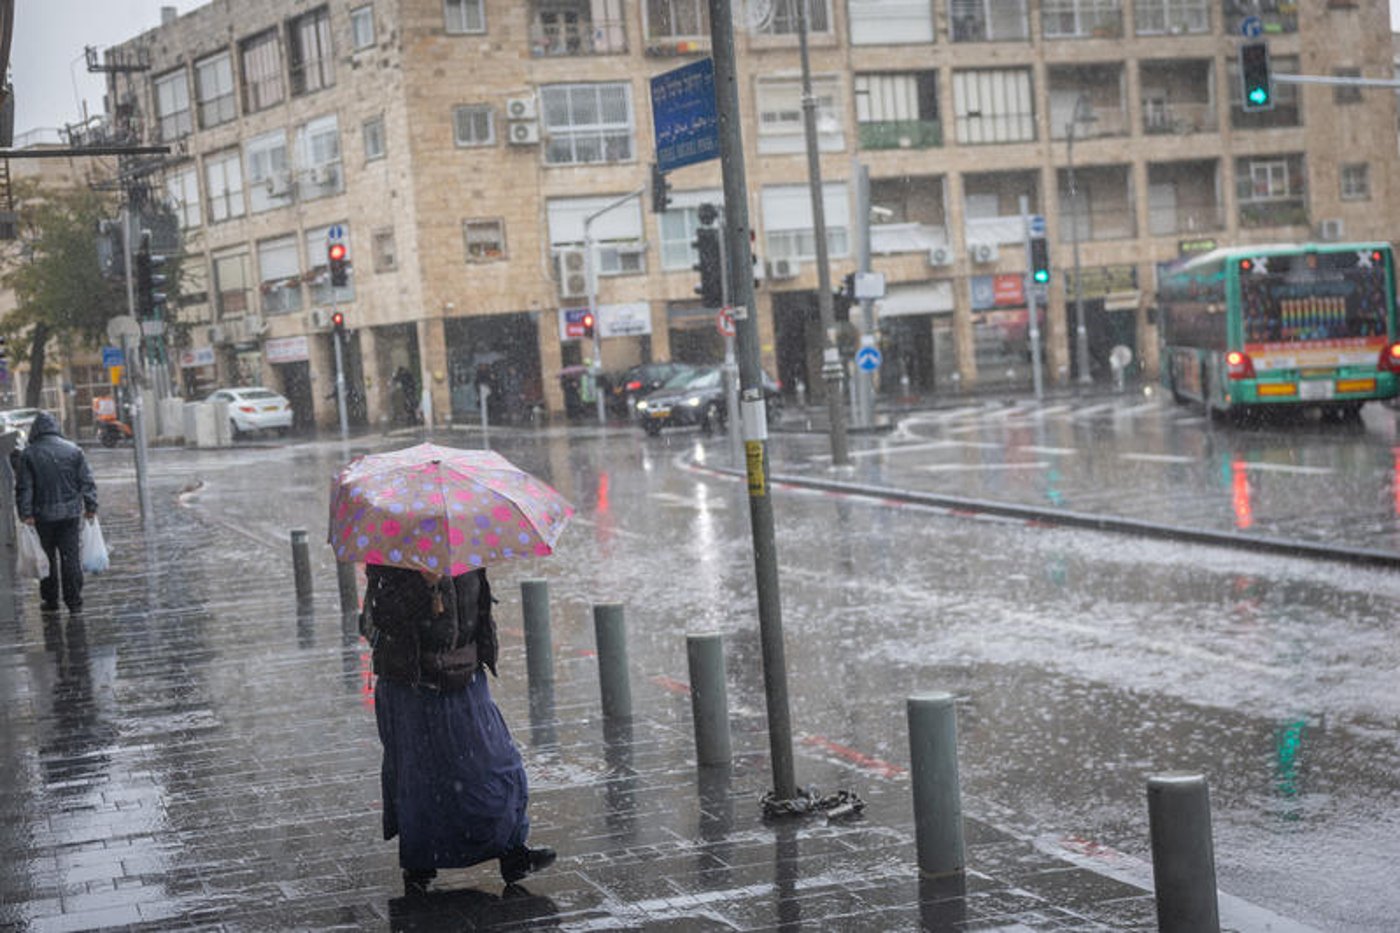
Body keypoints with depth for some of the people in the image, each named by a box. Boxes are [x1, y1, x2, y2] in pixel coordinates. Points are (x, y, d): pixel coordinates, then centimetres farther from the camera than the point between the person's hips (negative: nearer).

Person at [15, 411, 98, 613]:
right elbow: (86, 482, 3)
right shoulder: (73, 450, 2)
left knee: (47, 558, 10)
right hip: (71, 513, 2)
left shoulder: (29, 454, -4)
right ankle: (74, 601, 5)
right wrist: (91, 506, 8)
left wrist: (26, 514, -6)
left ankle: (50, 600, 15)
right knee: (71, 557, 5)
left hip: (43, 515, -2)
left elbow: (23, 488, -7)